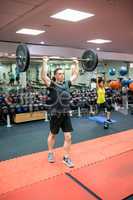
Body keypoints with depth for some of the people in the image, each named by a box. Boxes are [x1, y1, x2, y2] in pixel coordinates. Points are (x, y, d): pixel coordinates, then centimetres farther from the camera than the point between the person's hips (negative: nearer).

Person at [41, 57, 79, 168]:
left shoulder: (67, 84, 7)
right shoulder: (52, 85, -7)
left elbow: (75, 75, 17)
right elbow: (44, 76, -21)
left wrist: (76, 64, 19)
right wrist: (45, 62, -20)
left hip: (66, 114, 4)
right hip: (55, 115, -4)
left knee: (68, 137, 0)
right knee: (52, 134, 16)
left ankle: (66, 157, 15)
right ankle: (50, 153, 38)